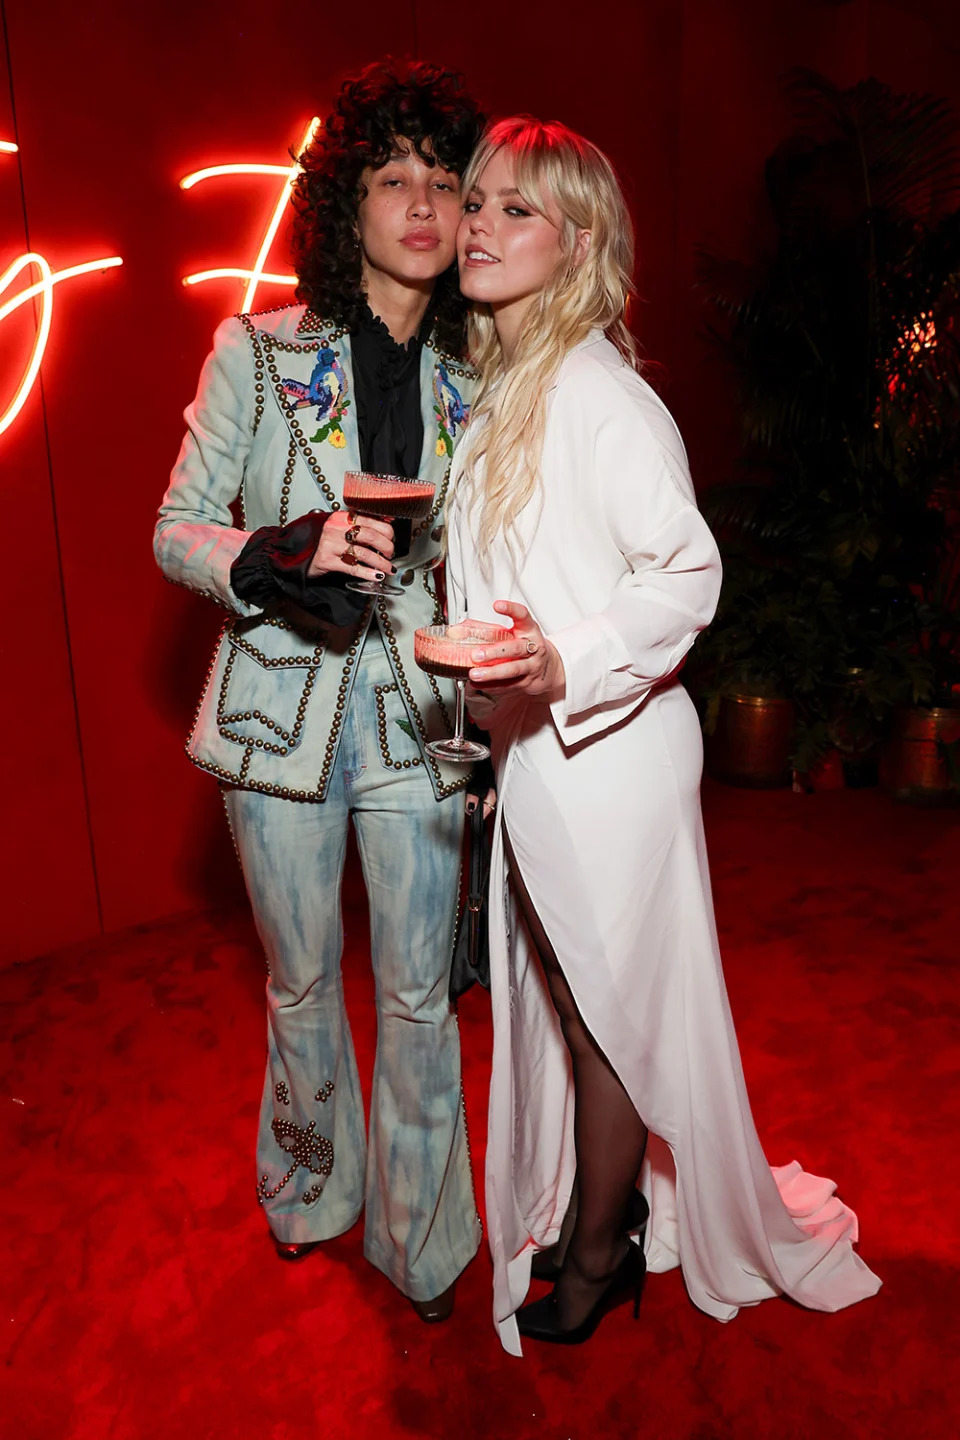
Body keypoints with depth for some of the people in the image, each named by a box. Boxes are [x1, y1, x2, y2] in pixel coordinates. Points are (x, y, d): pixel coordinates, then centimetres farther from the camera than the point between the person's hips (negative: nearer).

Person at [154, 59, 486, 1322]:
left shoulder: (475, 381, 6)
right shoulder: (257, 353, 0)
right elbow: (176, 532, -1)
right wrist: (287, 553, -20)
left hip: (418, 726, 1)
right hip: (282, 710, 0)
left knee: (418, 998, 9)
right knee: (301, 984, 16)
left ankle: (419, 1238, 35)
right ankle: (311, 1184, 46)